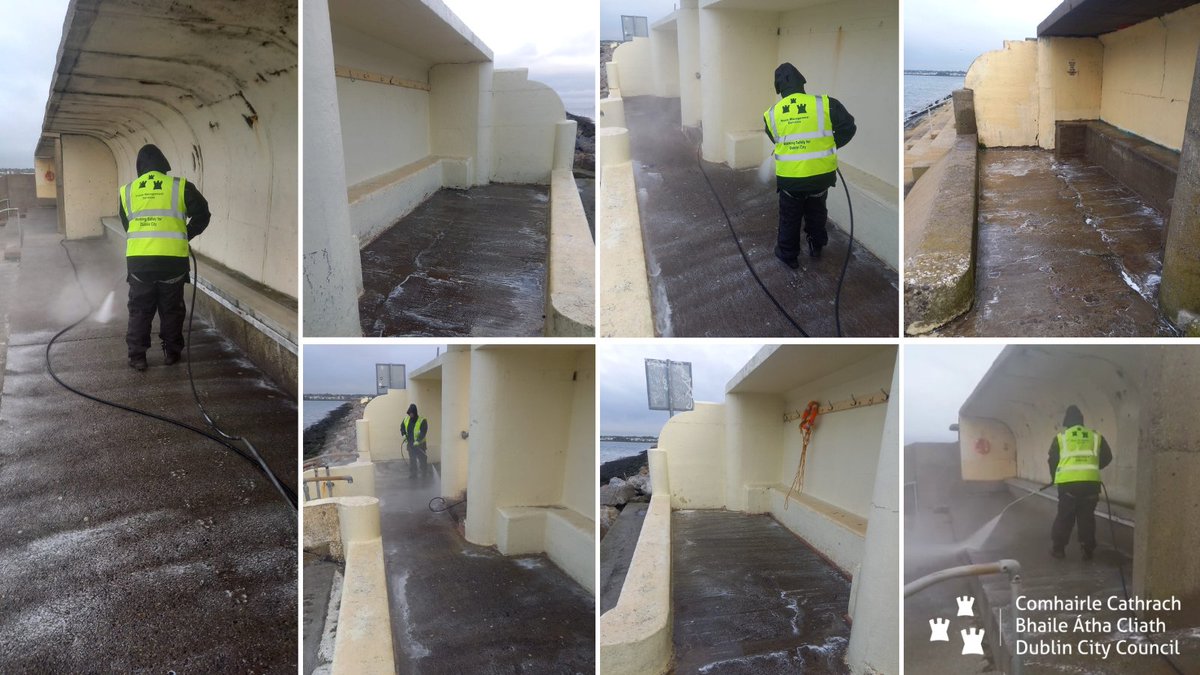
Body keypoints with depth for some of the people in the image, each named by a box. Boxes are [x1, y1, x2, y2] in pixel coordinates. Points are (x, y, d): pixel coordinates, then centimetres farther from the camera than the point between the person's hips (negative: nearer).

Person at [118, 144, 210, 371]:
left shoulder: (127, 191, 10)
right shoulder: (180, 186, 1)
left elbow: (127, 225, 20)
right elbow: (202, 215, 3)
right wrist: (185, 236, 18)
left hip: (138, 259, 2)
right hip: (172, 259, -1)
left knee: (139, 310, 12)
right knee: (171, 309, 13)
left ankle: (137, 357, 13)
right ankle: (171, 352, 22)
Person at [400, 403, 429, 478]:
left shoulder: (422, 421, -15)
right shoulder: (406, 419, 3)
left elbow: (423, 432, -19)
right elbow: (402, 427, 18)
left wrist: (418, 440, -28)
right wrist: (404, 434, -1)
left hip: (420, 444, -5)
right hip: (410, 444, 5)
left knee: (422, 459, 5)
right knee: (412, 459, 9)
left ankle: (424, 472, 21)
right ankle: (412, 474, 16)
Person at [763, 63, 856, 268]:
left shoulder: (772, 114, -4)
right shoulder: (824, 104, -11)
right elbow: (848, 127, -12)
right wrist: (829, 146, 3)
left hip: (789, 178, 0)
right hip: (820, 175, 1)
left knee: (789, 218, 20)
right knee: (816, 212, 26)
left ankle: (788, 254, 32)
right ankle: (816, 246, 42)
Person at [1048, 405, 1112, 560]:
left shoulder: (1060, 437, 12)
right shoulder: (1095, 436, 15)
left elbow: (1052, 461, 14)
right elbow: (1107, 457, 18)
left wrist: (1055, 478, 30)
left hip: (1067, 482, -1)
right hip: (1090, 482, 1)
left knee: (1064, 516, 9)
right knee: (1087, 517, 10)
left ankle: (1059, 548, 12)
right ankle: (1088, 550, 10)